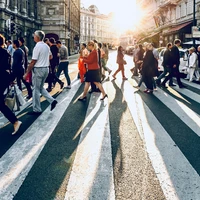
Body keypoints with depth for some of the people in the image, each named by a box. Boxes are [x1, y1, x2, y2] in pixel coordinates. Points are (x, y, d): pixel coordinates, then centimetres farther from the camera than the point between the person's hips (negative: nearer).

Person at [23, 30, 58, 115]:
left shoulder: (37, 47, -17)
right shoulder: (46, 46, 8)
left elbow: (33, 62, -19)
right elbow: (50, 56, 26)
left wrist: (27, 73, -15)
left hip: (38, 69, -8)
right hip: (46, 68, 8)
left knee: (36, 89, 2)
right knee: (41, 87, 21)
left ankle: (37, 110, 8)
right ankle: (52, 100, 9)